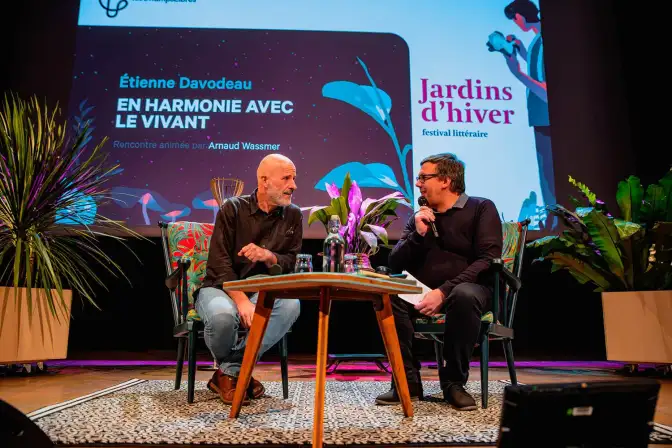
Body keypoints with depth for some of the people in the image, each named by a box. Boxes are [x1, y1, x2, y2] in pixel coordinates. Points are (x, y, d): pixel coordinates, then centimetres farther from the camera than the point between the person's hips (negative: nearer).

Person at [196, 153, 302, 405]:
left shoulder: (293, 216, 4)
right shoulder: (233, 209, -6)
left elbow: (291, 263, 4)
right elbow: (220, 263, -12)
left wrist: (269, 256, -19)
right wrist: (242, 300, -26)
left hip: (262, 289, 3)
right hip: (220, 287, -3)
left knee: (290, 305, -30)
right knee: (223, 316, -37)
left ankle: (229, 373, -17)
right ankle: (237, 370, -1)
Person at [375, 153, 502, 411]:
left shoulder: (481, 209, 0)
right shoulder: (419, 217, 13)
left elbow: (489, 260, -13)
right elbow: (395, 264, 6)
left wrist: (444, 291, -23)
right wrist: (418, 235, -10)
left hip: (466, 289, -3)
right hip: (423, 293, 4)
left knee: (465, 295, -38)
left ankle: (454, 382, -19)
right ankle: (408, 381, -17)